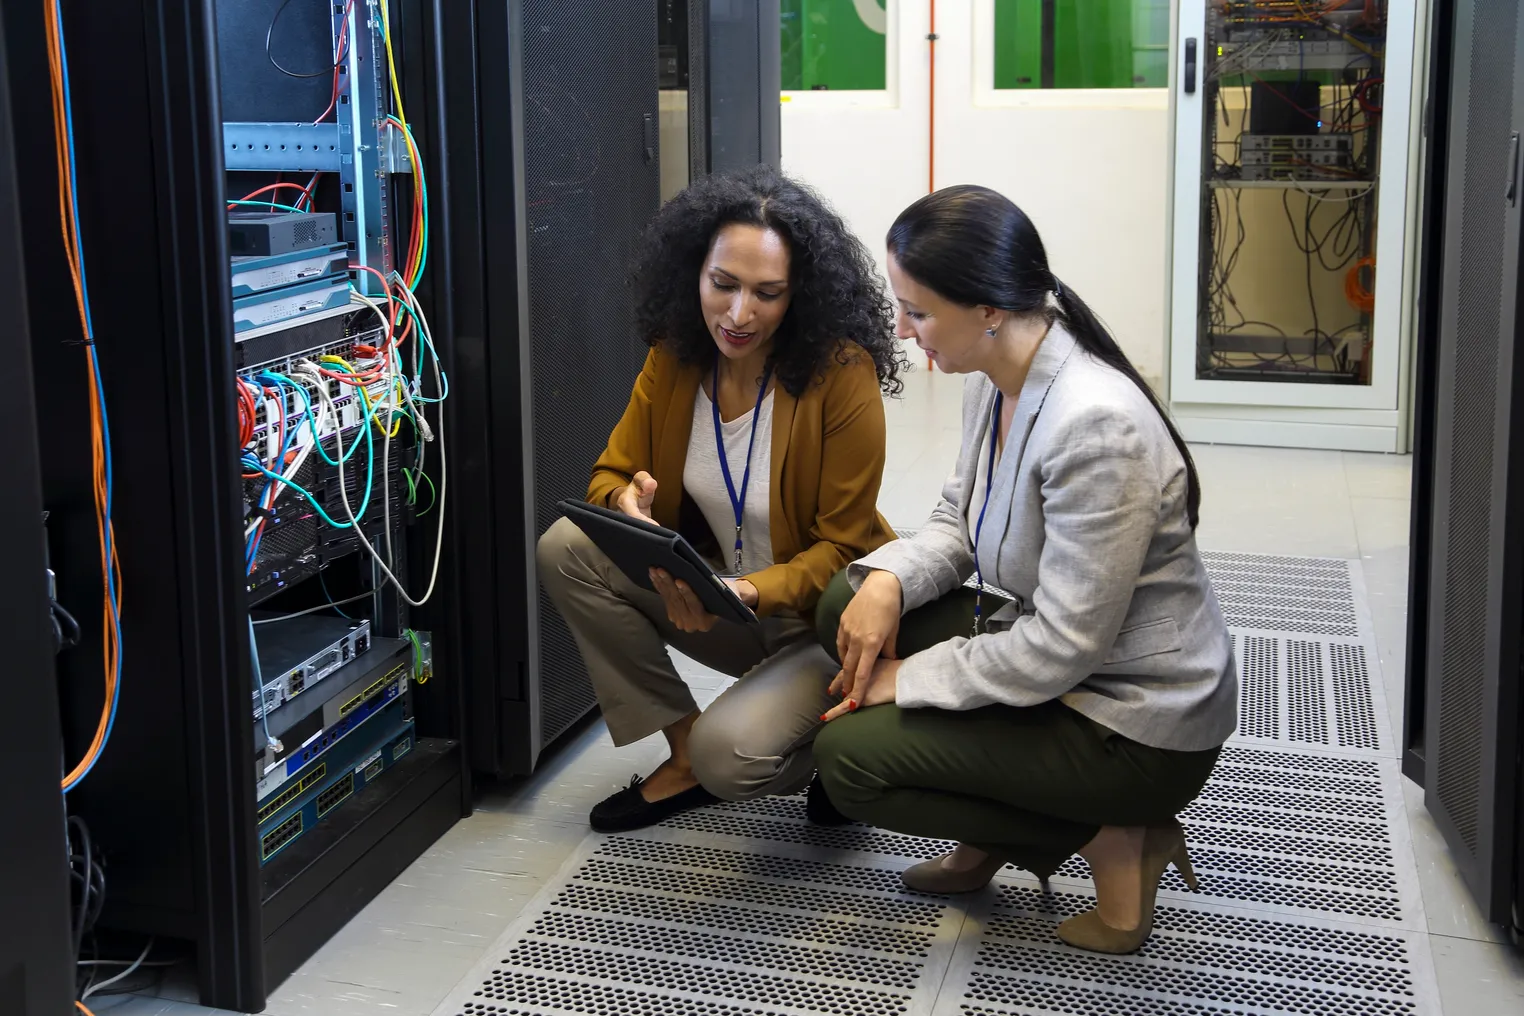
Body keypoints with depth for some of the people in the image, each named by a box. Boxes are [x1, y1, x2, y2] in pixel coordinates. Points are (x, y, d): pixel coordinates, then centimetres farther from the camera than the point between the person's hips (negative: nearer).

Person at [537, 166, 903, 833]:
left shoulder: (842, 376, -20)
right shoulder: (674, 359, -4)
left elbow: (843, 549, -16)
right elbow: (611, 475, 2)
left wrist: (751, 592, -34)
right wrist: (626, 505, -24)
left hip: (821, 615, -6)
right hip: (717, 594, 6)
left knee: (730, 754, -31)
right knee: (564, 548, -14)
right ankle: (685, 753, -3)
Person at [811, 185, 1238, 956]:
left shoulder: (1097, 427, -32)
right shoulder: (992, 379, -4)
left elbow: (1060, 651, -28)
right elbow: (958, 523, 9)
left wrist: (910, 678, -16)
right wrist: (888, 579, -12)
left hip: (1137, 724, -9)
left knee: (847, 758, -11)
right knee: (848, 606, 2)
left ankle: (1111, 838, -1)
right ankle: (989, 840, 12)